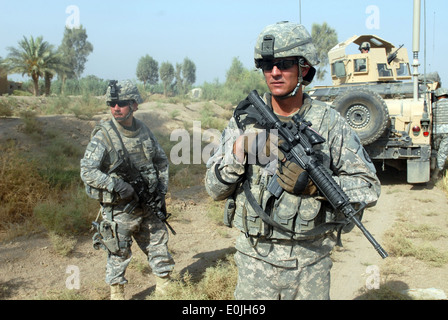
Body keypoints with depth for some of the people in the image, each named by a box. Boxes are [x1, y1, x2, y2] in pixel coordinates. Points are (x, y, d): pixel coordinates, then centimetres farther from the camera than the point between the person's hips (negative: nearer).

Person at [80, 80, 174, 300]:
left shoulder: (144, 130, 3)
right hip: (118, 210, -5)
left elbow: (161, 161, 15)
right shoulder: (103, 135, -13)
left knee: (159, 248, 14)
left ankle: (165, 290, 32)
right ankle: (117, 294, 28)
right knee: (119, 256, 8)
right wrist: (116, 185, -27)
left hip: (148, 206, 5)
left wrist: (162, 189, 4)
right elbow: (87, 171, -17)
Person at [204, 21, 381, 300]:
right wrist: (238, 153, -19)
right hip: (255, 259, 1)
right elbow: (215, 188, -1)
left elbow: (369, 188, -3)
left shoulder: (330, 122, -5)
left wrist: (315, 184, -18)